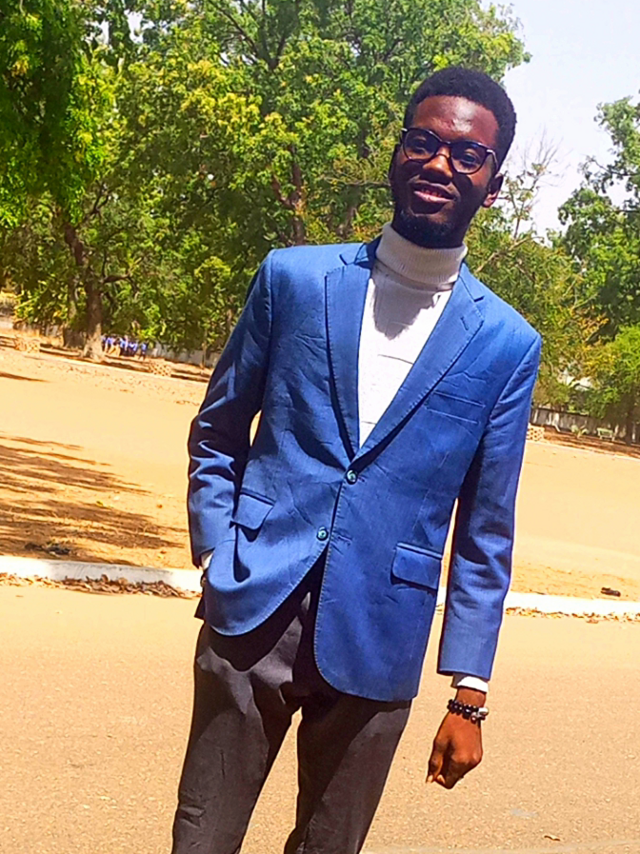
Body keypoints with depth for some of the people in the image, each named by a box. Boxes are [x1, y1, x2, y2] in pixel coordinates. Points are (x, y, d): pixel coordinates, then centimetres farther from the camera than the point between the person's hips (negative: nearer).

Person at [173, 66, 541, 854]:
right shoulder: (293, 278, 2)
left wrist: (468, 694, 3)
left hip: (376, 646, 0)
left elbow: (484, 534, 5)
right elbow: (215, 433, 11)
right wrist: (217, 557, -3)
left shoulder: (507, 346, 1)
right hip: (252, 613, 0)